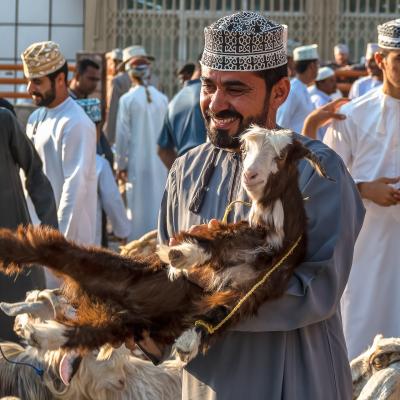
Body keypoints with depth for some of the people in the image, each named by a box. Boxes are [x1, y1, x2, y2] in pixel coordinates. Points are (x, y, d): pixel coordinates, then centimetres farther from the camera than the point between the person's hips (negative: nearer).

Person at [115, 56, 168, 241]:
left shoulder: (127, 99, -9)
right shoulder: (162, 99, -2)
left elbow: (123, 135, -6)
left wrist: (120, 165, 3)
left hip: (136, 163, -2)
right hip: (159, 162, 2)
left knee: (138, 206, 4)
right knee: (158, 203, 10)